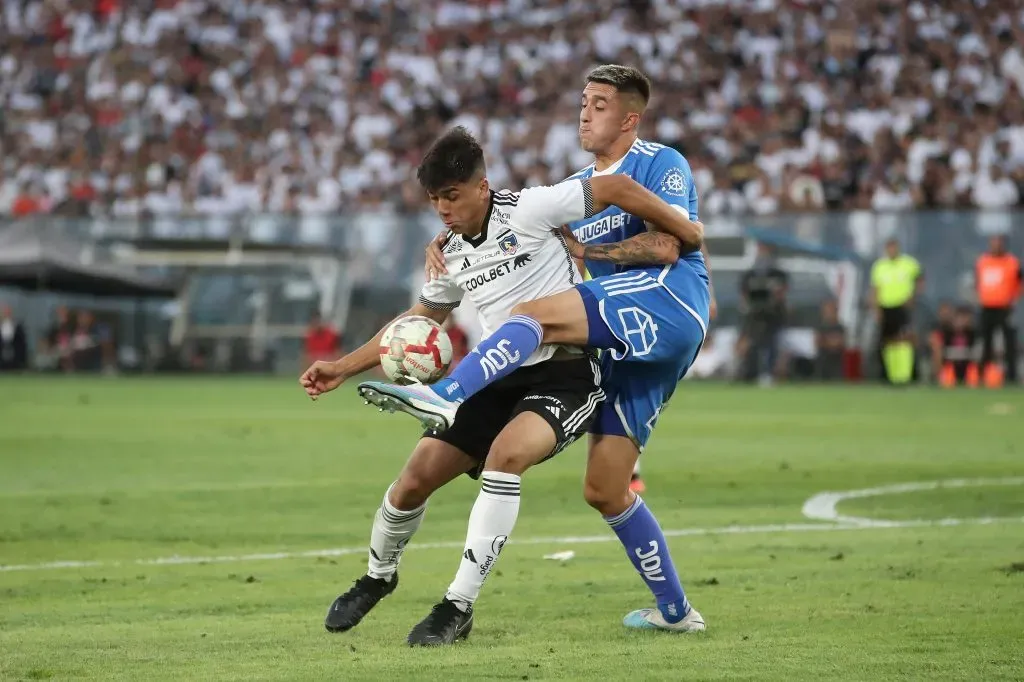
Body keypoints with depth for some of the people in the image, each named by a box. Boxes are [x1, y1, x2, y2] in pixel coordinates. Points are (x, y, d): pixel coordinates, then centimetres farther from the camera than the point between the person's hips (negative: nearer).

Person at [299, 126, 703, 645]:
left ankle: (459, 607, -26)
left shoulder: (528, 210, -13)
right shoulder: (452, 255, 9)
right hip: (499, 380, 7)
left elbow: (616, 189, -11)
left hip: (566, 374, -7)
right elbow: (415, 324, 22)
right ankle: (378, 576, 31)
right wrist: (343, 368, 16)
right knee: (415, 479, -1)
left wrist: (687, 233, -11)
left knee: (506, 454, -34)